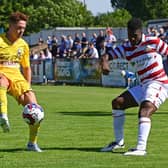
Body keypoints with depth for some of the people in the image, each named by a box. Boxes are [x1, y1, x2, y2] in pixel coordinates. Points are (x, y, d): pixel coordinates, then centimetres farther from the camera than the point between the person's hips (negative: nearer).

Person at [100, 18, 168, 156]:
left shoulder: (153, 42, -8)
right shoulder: (126, 48, 6)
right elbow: (108, 55, -2)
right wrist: (104, 63, -25)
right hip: (144, 86, 7)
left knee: (145, 110, -29)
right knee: (117, 103, 6)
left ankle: (141, 148, -39)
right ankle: (119, 141, 18)